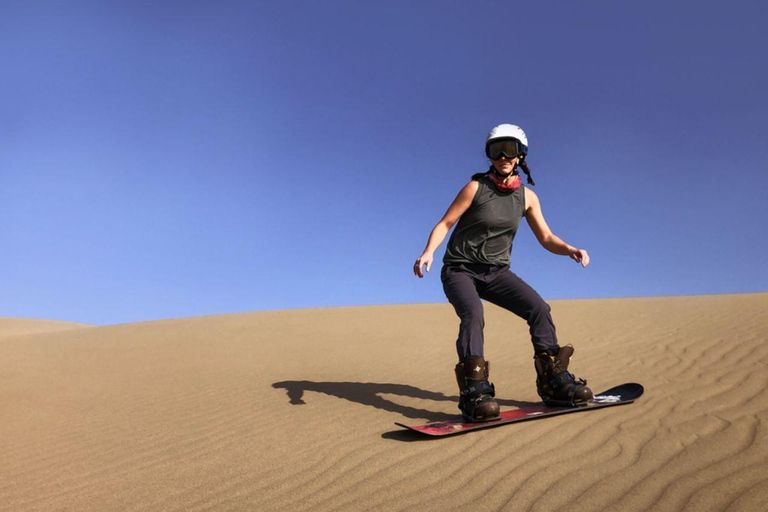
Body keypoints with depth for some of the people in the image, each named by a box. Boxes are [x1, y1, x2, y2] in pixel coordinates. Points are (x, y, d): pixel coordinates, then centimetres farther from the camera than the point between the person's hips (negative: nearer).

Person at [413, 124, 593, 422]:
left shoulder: (527, 196, 3)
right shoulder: (476, 187, -8)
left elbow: (546, 238, 5)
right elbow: (445, 224, -9)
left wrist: (570, 250, -16)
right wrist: (429, 252, -27)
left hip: (496, 271, 4)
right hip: (460, 269, -4)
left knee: (538, 308, -14)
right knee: (473, 314, -31)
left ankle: (553, 381, -3)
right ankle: (473, 392, -33)